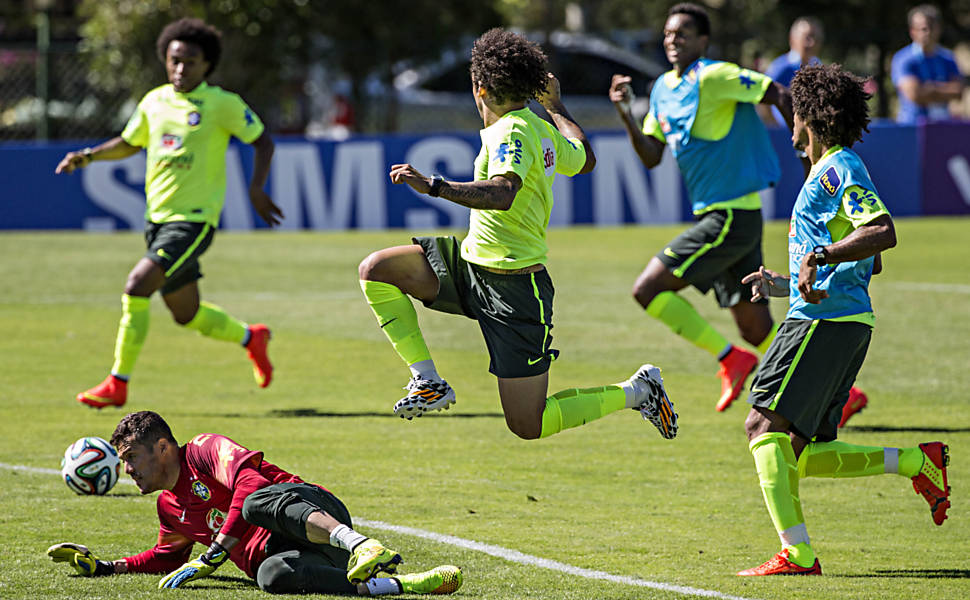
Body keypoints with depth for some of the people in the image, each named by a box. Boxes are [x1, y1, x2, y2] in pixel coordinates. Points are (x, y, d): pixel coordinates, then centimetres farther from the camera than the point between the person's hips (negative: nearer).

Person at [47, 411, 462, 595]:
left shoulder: (203, 450, 3)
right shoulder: (169, 508, 28)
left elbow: (251, 480, -14)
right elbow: (168, 557, 45)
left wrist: (212, 555, -19)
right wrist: (103, 567, 31)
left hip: (318, 512, -5)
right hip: (284, 554, 5)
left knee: (257, 501, -38)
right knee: (272, 576, -35)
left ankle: (364, 547, -60)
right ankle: (399, 586, -44)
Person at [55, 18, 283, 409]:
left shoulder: (222, 104, -7)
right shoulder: (154, 102, 9)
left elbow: (263, 141, 2)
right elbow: (129, 143, 24)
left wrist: (256, 188, -11)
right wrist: (87, 156, 9)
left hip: (194, 219, -7)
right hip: (158, 217, 7)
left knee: (137, 287, -22)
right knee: (186, 315, 14)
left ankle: (118, 384, -13)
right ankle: (251, 338, 42)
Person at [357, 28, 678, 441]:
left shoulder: (512, 132, -20)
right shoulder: (542, 128, 7)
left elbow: (501, 193, -39)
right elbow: (584, 160, 28)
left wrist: (432, 186, -43)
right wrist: (555, 106, 40)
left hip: (514, 286, -9)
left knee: (528, 426, -4)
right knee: (376, 271, -4)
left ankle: (636, 392, 12)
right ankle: (429, 382, 0)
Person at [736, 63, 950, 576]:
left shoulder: (839, 168, -7)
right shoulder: (826, 173, 25)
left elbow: (883, 232, -23)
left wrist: (821, 256, -27)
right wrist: (780, 284, 21)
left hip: (824, 321, -10)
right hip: (837, 320, 10)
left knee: (765, 424, -15)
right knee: (804, 453, 10)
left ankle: (797, 553, -21)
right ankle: (918, 462, 9)